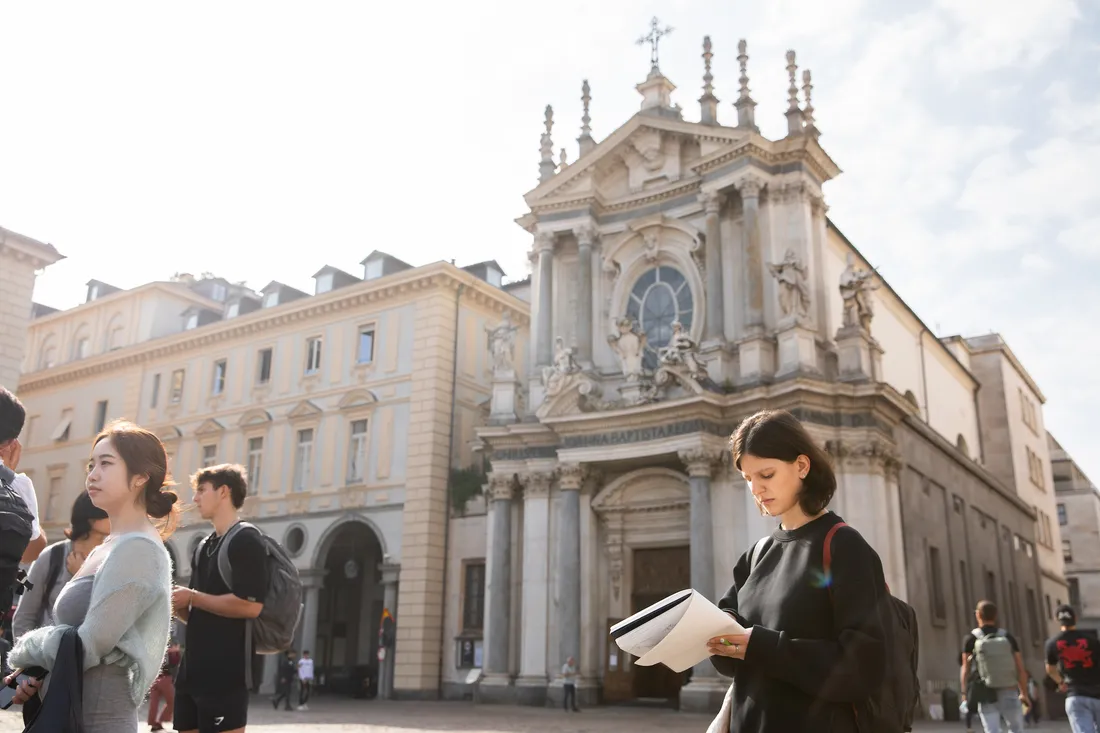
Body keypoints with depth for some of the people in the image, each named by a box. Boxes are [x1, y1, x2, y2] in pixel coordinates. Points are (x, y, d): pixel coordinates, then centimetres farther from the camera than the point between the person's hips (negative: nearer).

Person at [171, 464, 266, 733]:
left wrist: (192, 596, -14)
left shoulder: (246, 540, -10)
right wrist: (173, 601, 1)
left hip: (226, 673, -9)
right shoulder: (204, 546, 16)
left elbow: (251, 606, -23)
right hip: (193, 669, 9)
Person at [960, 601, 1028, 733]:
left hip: (987, 696, -1)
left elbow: (965, 670, -3)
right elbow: (1021, 670, 0)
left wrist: (965, 694, 7)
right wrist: (1024, 693, 11)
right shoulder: (1008, 638, 0)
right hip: (1009, 694, 1)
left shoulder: (971, 639, -5)